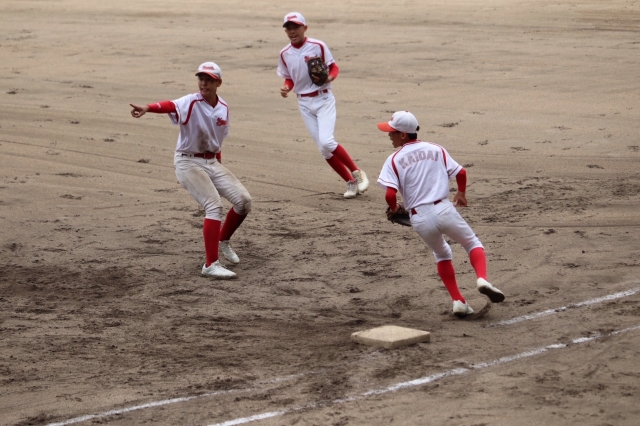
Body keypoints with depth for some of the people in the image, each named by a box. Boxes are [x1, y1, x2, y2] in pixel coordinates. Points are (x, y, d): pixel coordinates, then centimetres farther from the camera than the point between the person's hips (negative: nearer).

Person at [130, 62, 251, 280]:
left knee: (243, 200, 2)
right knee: (214, 205, -21)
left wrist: (219, 170, 15)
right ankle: (211, 265, -19)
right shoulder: (191, 103, -17)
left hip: (212, 162, 7)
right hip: (188, 162, -7)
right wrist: (147, 108, -59)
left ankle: (223, 241, 27)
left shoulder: (223, 108, 2)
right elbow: (170, 106, -39)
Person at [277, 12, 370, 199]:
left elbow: (334, 67, -4)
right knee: (323, 149, 2)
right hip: (304, 104, 5)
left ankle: (357, 173, -3)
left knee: (326, 142, -21)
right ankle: (351, 183, 14)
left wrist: (329, 77, -25)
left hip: (323, 99, -5)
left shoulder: (318, 46, -12)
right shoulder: (285, 54, 1)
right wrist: (286, 88, -10)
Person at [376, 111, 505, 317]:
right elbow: (460, 172, 7)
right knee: (473, 244, 17)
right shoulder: (435, 150, 10)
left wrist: (394, 209, 11)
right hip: (443, 210, 0)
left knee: (442, 255, 25)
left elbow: (390, 195, -10)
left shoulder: (394, 160, 2)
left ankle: (458, 300, 16)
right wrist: (461, 193, 26)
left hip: (419, 219, 0)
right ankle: (482, 279, -12)